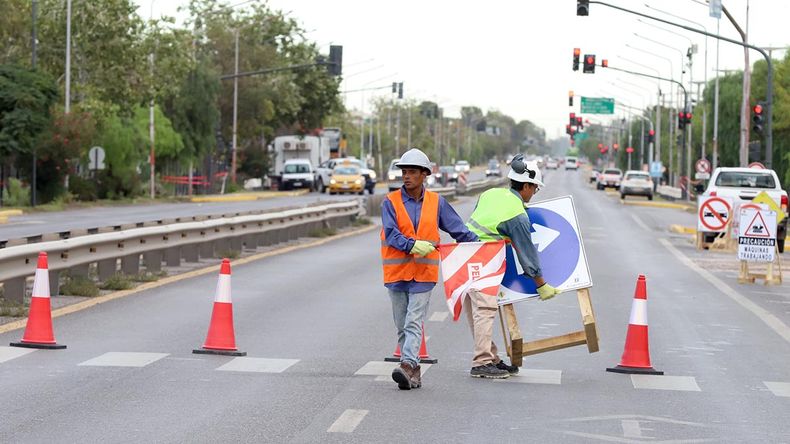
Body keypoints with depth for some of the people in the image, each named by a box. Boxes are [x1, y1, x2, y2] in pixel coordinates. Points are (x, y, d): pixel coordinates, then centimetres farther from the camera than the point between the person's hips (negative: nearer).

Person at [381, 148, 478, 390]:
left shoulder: (436, 202, 5)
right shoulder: (390, 202, 1)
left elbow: (458, 229, 13)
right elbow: (391, 234, -11)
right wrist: (413, 245, -26)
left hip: (423, 272, -1)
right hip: (396, 271, 1)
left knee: (413, 322, -13)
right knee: (402, 325, 7)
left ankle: (408, 365, -24)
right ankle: (414, 372, 16)